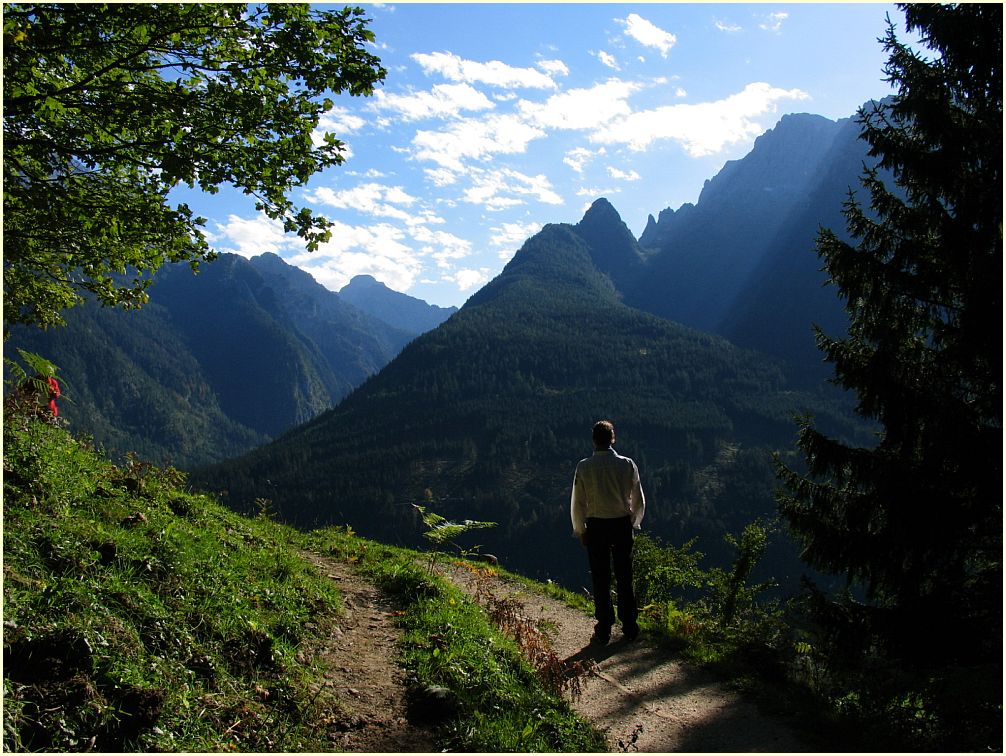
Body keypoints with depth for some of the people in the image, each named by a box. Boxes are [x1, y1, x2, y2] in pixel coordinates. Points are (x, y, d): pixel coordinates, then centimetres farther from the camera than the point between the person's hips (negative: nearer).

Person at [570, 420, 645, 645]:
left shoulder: (584, 467, -8)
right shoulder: (627, 464, -4)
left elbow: (577, 503, -4)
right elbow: (639, 500, 4)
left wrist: (580, 530, 10)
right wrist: (633, 523, 20)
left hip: (596, 526, -1)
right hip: (623, 524, 1)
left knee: (600, 579, 7)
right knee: (624, 578, 12)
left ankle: (603, 632, 11)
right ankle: (629, 628, 19)